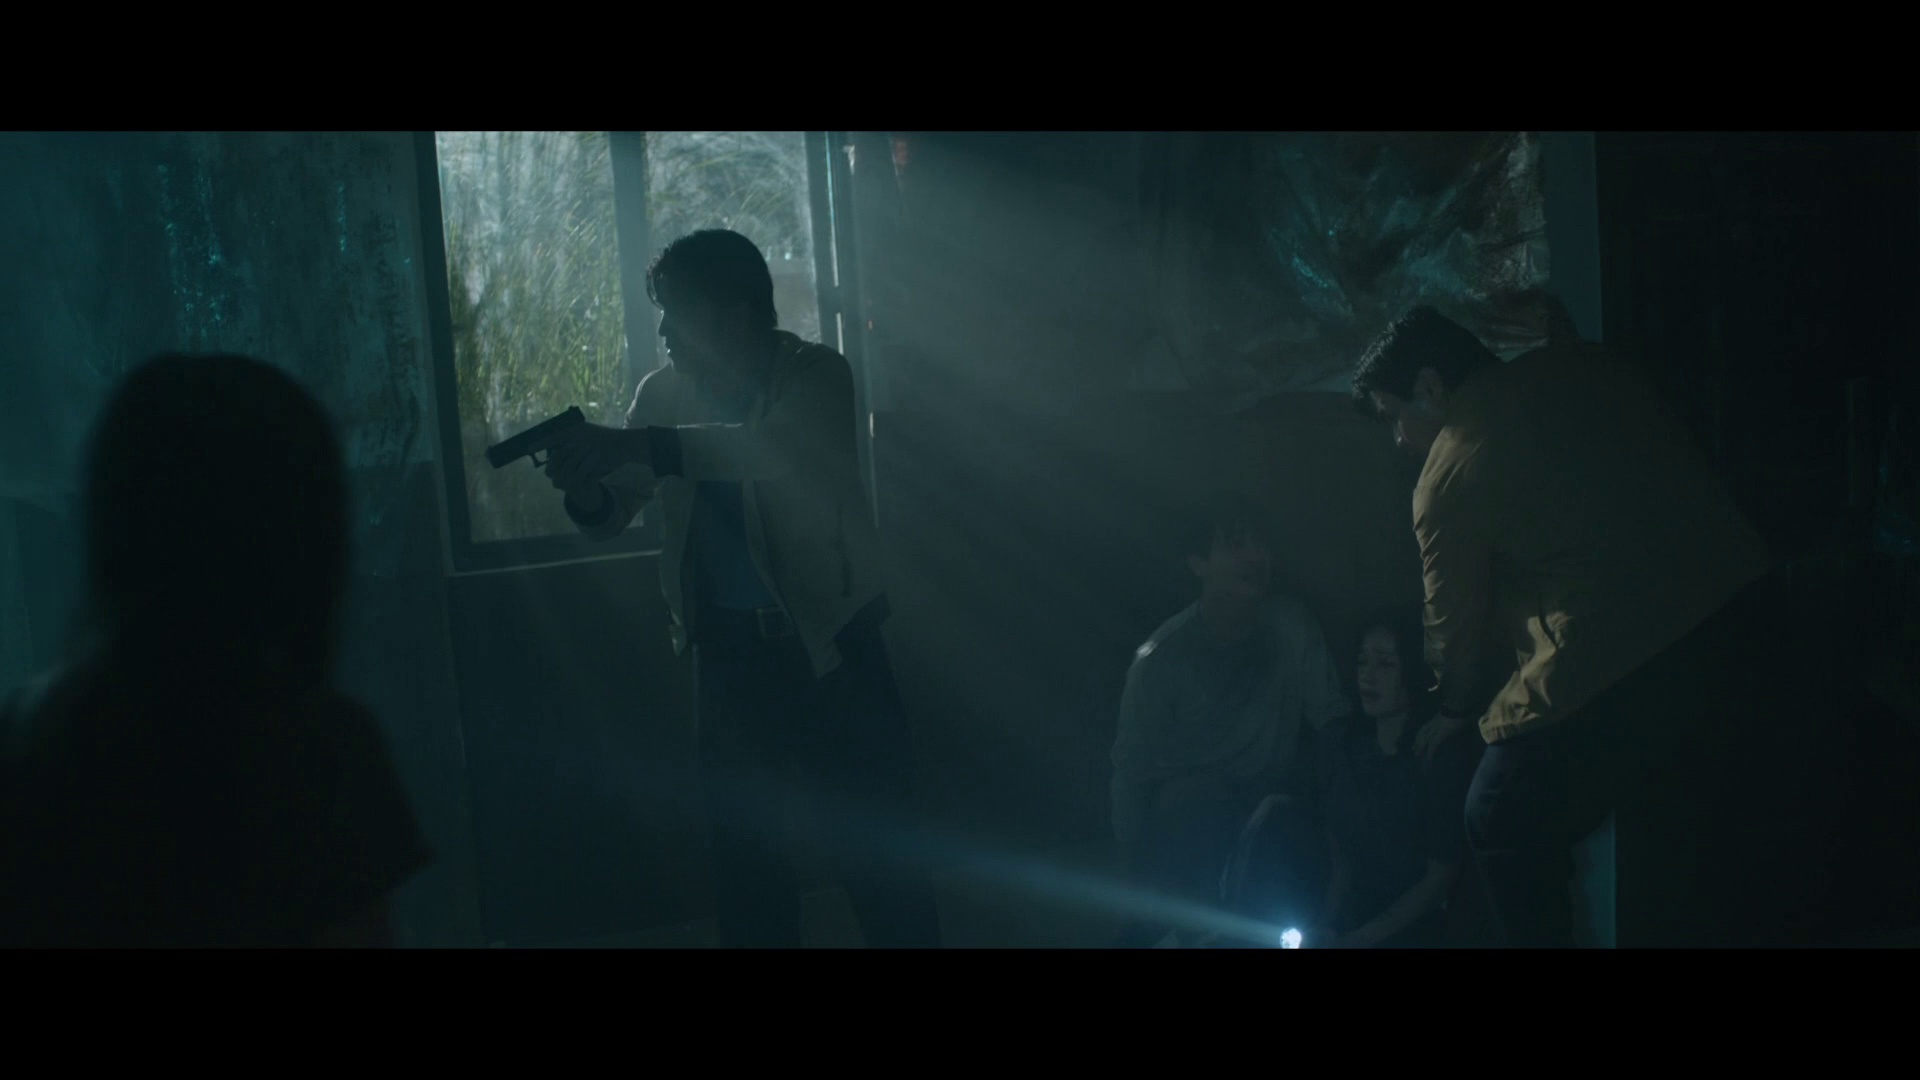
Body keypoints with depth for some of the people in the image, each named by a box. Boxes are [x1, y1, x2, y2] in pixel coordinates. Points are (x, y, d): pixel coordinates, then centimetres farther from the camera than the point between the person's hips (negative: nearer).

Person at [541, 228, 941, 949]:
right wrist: (587, 490, -20)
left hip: (829, 646, -4)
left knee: (879, 857, 1)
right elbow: (611, 522, 4)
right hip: (728, 656, 4)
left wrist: (640, 447, -41)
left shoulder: (816, 375, -9)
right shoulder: (665, 393, 5)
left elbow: (777, 448, -30)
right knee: (743, 861, 12)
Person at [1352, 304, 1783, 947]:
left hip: (1618, 657, -7)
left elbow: (1454, 621, 9)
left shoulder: (1447, 476, -3)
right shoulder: (1578, 365, 12)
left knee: (1504, 822, 11)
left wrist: (1453, 711, 29)